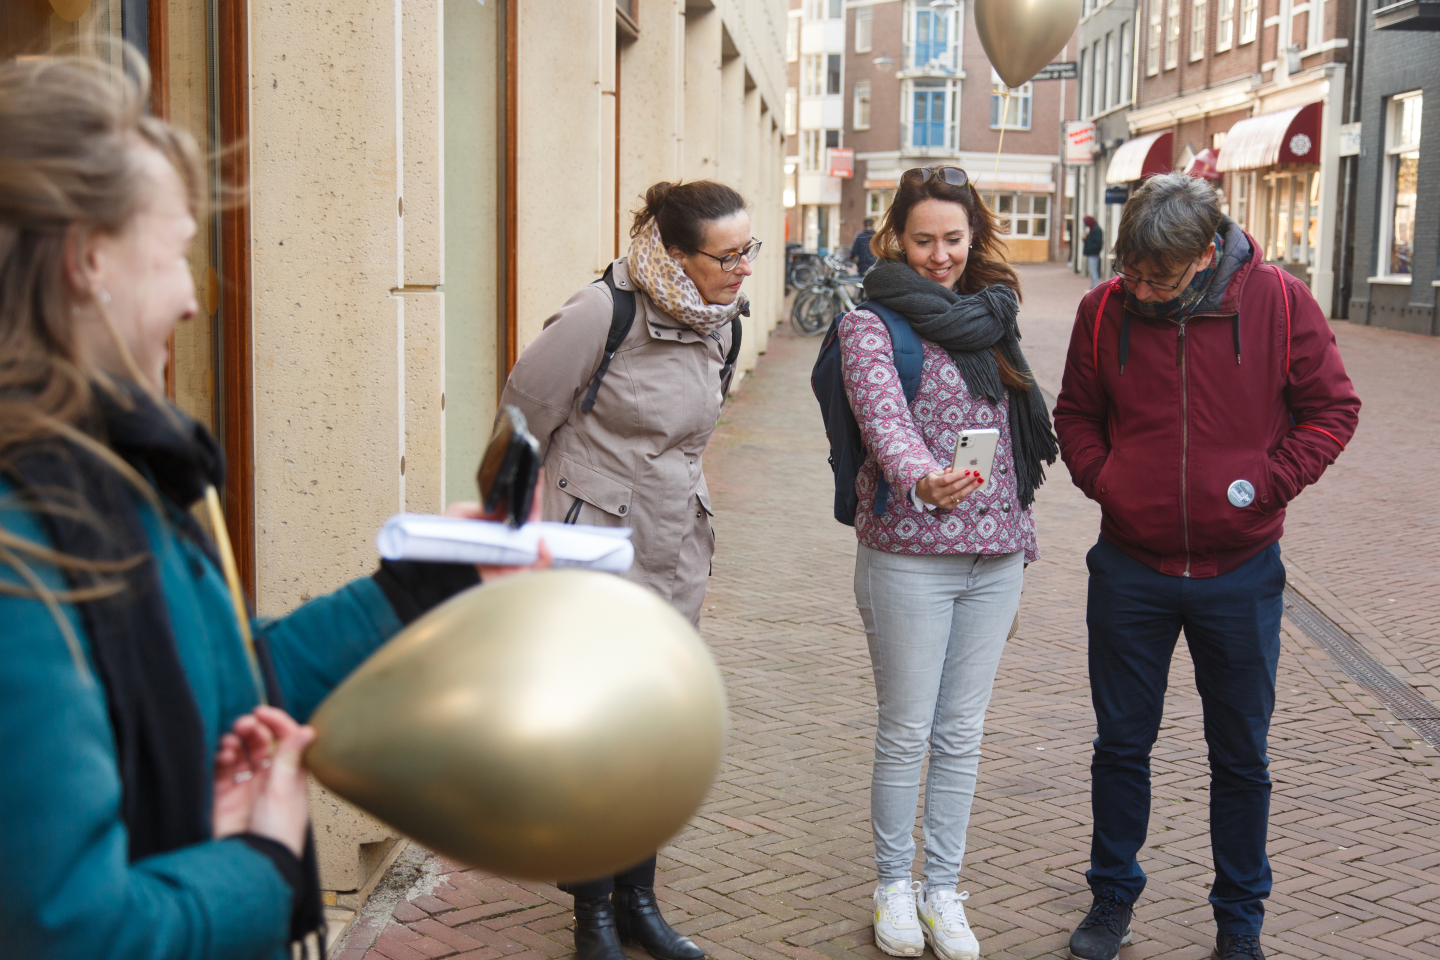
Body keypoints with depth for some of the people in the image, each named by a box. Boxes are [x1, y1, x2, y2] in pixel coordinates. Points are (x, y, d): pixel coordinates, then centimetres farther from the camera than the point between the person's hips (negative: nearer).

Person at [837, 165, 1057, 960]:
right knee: (906, 731, 6)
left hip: (995, 555, 5)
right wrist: (921, 483, -43)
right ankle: (893, 884, 24)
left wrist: (1021, 531, 13)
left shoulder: (988, 313, 12)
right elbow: (884, 419, -24)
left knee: (962, 734, 11)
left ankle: (944, 890, 24)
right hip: (908, 556, -5)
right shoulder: (871, 322, -7)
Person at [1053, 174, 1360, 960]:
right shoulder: (1104, 310, -4)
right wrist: (1099, 478, -7)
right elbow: (1075, 414, 9)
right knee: (1121, 744, 12)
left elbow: (1332, 408, -1)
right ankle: (1112, 897, 30)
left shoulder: (1278, 302, -9)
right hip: (1130, 569, 1)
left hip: (1240, 573, -1)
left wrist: (1267, 484, -11)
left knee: (1241, 754, 12)